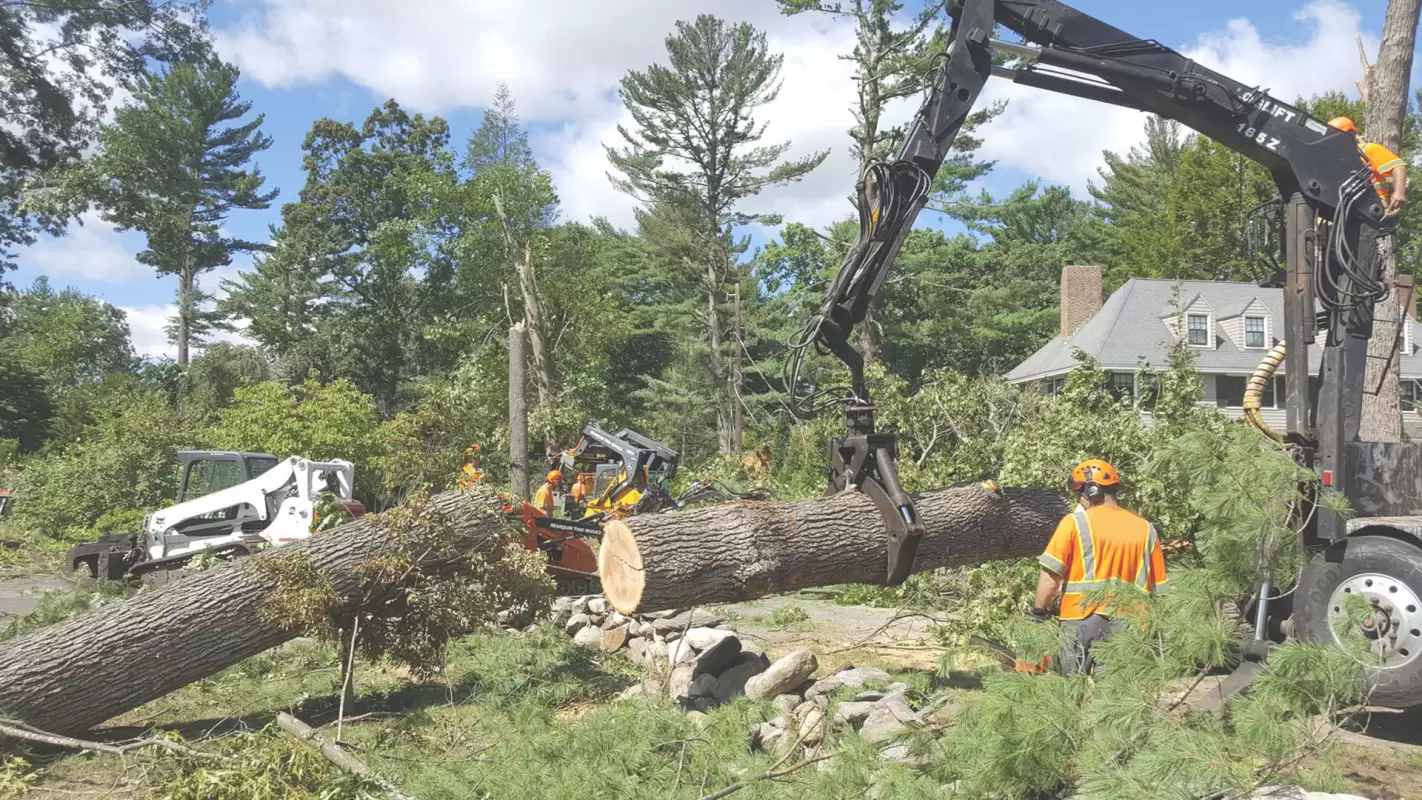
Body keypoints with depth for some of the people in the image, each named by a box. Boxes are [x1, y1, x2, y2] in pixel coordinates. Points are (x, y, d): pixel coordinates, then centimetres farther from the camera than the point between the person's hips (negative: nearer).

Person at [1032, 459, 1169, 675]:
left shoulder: (1075, 523, -3)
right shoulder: (1147, 530, 10)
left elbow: (1050, 577, -7)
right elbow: (1158, 589, 12)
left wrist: (1039, 612, 5)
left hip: (1084, 622, -4)